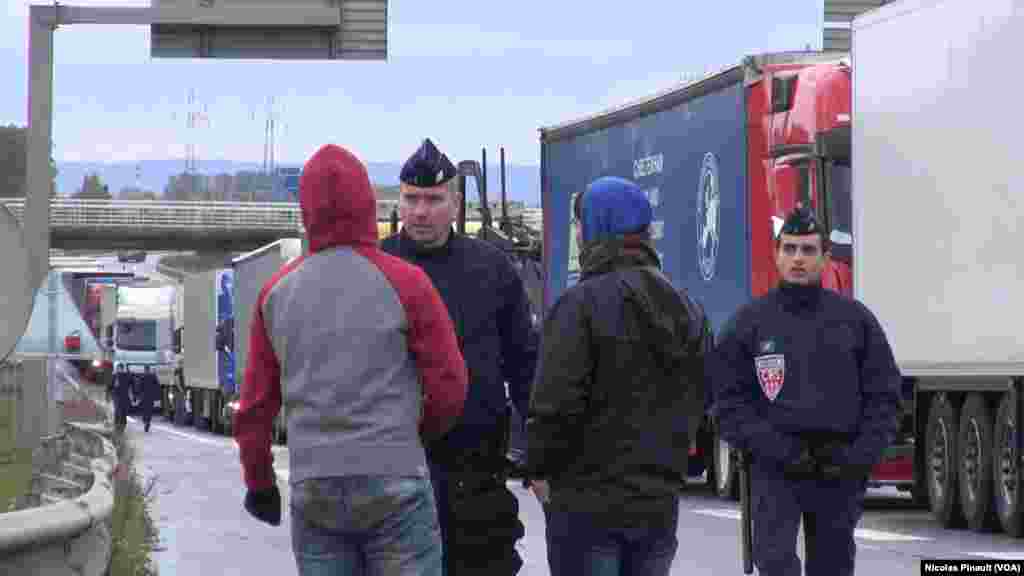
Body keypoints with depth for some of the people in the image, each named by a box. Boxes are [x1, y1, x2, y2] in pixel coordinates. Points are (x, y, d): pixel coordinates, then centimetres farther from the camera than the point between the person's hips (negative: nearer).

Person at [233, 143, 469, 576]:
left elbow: (255, 404, 10)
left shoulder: (276, 293, 6)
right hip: (393, 485, -4)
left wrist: (258, 483, 23)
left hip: (312, 489, 4)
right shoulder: (402, 282, -5)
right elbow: (449, 386, -3)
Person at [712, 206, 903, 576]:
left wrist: (861, 457, -8)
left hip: (839, 473, 2)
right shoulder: (749, 322, 3)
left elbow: (882, 397, 7)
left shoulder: (855, 320, 8)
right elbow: (731, 402, -1)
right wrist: (779, 451, -14)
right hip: (775, 469, -2)